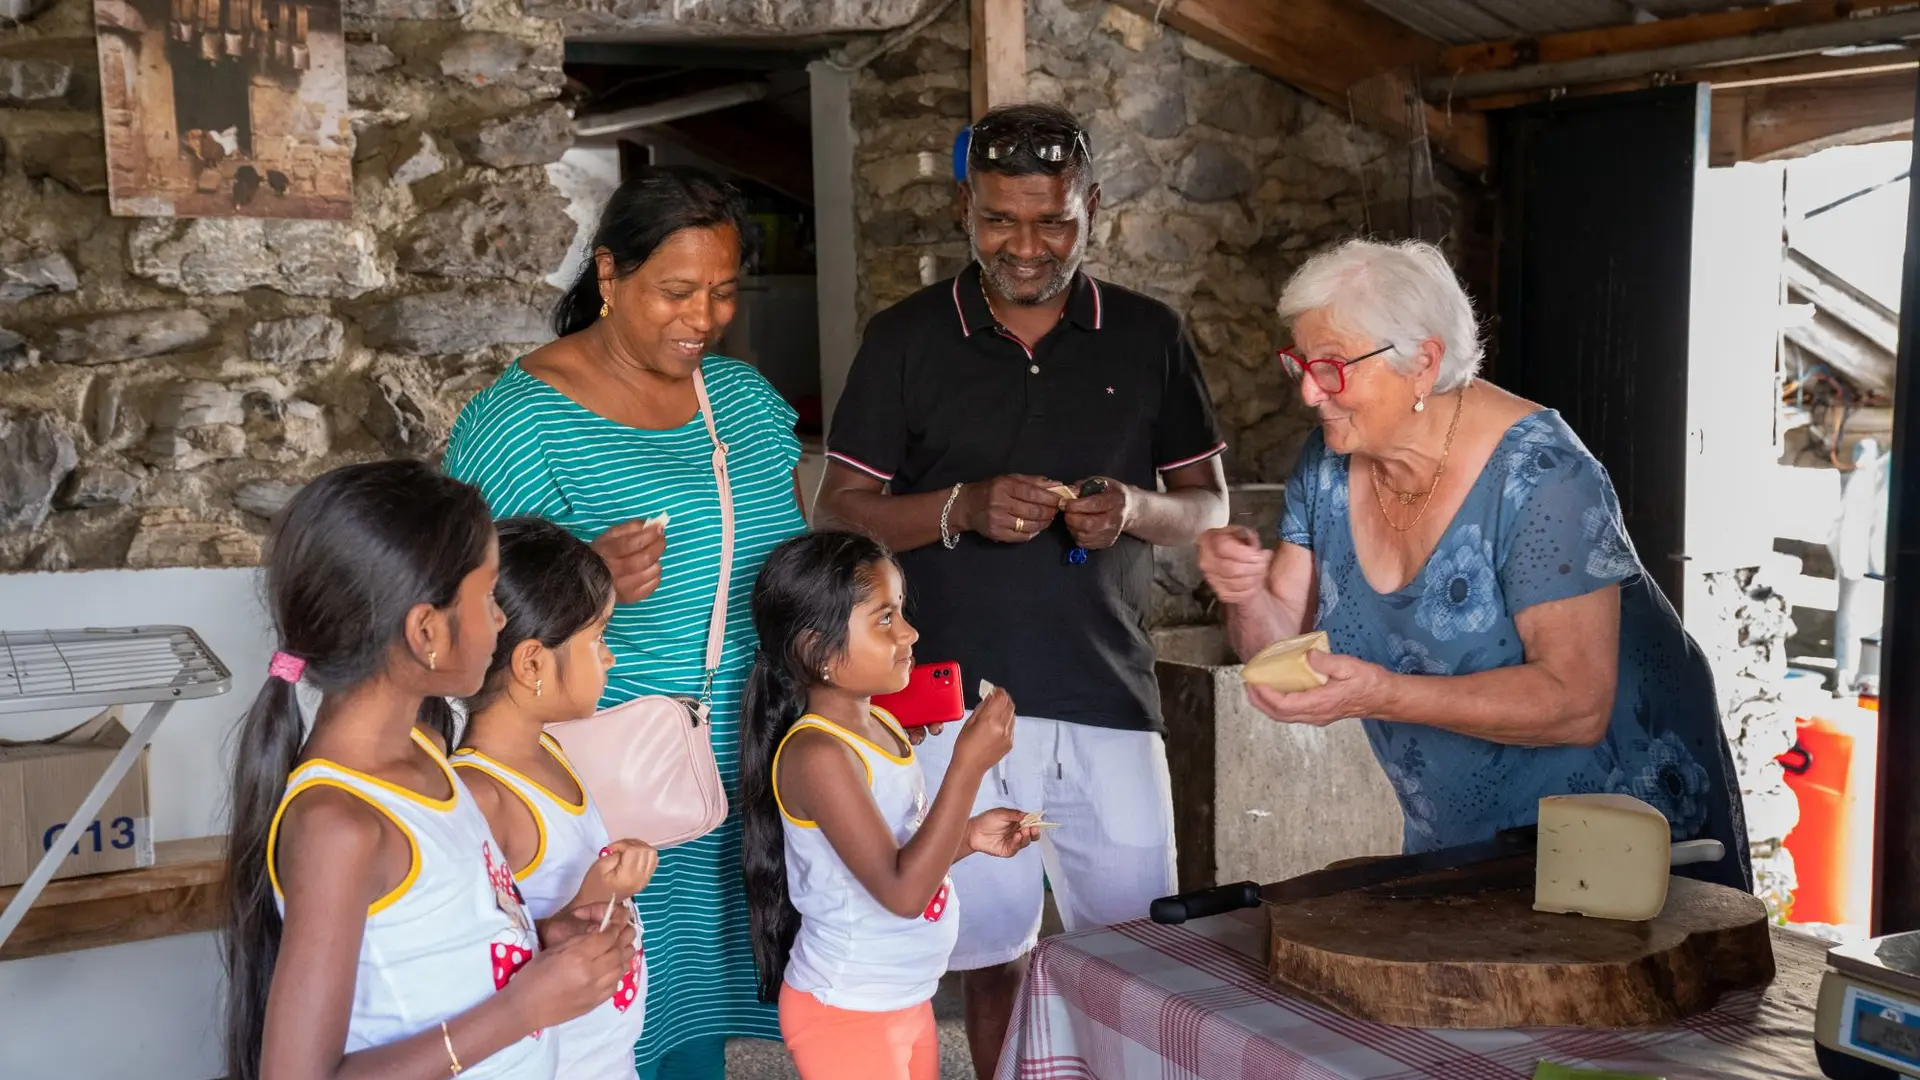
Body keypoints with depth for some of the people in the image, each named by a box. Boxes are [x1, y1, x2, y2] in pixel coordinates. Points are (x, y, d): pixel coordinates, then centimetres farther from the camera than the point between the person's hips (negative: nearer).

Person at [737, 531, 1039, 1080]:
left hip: (907, 999, 8)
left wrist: (968, 838, 0)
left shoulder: (882, 726, 2)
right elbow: (902, 891, -29)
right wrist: (969, 764, -30)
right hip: (845, 1013, -8)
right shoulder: (817, 754, -24)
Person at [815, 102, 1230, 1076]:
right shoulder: (907, 338, 2)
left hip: (1110, 698, 1)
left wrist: (1138, 509, -13)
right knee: (993, 952, 9)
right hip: (958, 699, -1)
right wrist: (962, 508, -16)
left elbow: (1209, 504, 10)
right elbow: (841, 510, 2)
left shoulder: (1148, 337, 6)